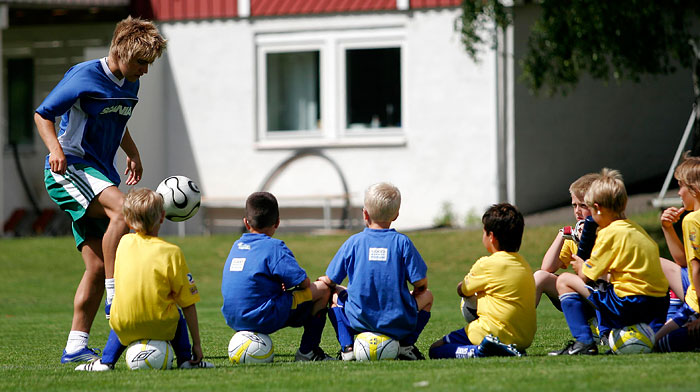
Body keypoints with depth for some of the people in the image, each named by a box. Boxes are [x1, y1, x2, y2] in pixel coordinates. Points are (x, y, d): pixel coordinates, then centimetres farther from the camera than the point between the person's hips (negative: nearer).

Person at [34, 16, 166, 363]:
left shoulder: (130, 85, 11)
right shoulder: (84, 77, -12)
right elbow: (42, 114, -6)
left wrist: (132, 152, 18)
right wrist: (55, 148, -22)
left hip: (99, 175, 8)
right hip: (69, 169, -8)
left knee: (97, 267, 1)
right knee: (121, 208, -34)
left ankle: (76, 347, 5)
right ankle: (115, 297, -28)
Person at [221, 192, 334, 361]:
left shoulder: (237, 246, 12)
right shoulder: (274, 247, -10)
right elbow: (303, 282, -11)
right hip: (264, 319, -8)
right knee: (323, 289, 1)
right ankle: (307, 351, 1)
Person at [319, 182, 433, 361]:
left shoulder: (353, 242, -3)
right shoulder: (402, 242, -5)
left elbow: (330, 280, 2)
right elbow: (420, 283, -4)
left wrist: (326, 280, 27)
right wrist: (417, 291, 20)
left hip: (359, 322, 0)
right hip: (399, 324, 0)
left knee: (335, 294, 30)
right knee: (426, 296, 28)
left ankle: (347, 347, 9)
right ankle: (406, 345, 8)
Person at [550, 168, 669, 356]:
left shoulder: (610, 233, -8)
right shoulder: (636, 228, 16)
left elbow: (586, 276, -3)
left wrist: (580, 266, 18)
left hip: (630, 306, -8)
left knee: (564, 280, 2)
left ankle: (584, 341, -10)